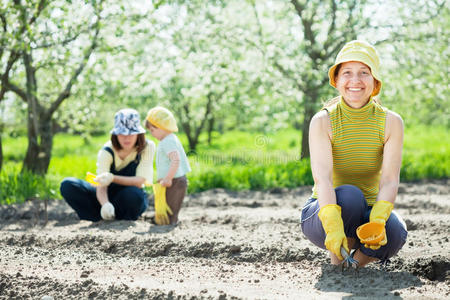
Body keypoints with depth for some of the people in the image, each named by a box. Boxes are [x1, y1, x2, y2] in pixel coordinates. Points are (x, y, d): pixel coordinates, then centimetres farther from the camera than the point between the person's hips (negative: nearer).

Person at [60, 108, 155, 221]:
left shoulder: (147, 147, -14)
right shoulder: (107, 151, -15)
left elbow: (139, 182, -21)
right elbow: (102, 186, -27)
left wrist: (112, 178, -37)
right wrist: (105, 205, -50)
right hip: (108, 199, 1)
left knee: (133, 194, -40)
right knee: (67, 185, -20)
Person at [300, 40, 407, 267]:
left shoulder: (391, 122, -8)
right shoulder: (323, 121, -14)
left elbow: (390, 180, -18)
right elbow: (322, 178, -27)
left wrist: (378, 220, -38)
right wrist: (333, 225, -45)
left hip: (369, 210, 2)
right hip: (322, 213, -2)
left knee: (395, 232, -30)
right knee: (349, 195, -34)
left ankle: (358, 262, 4)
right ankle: (336, 264, -9)